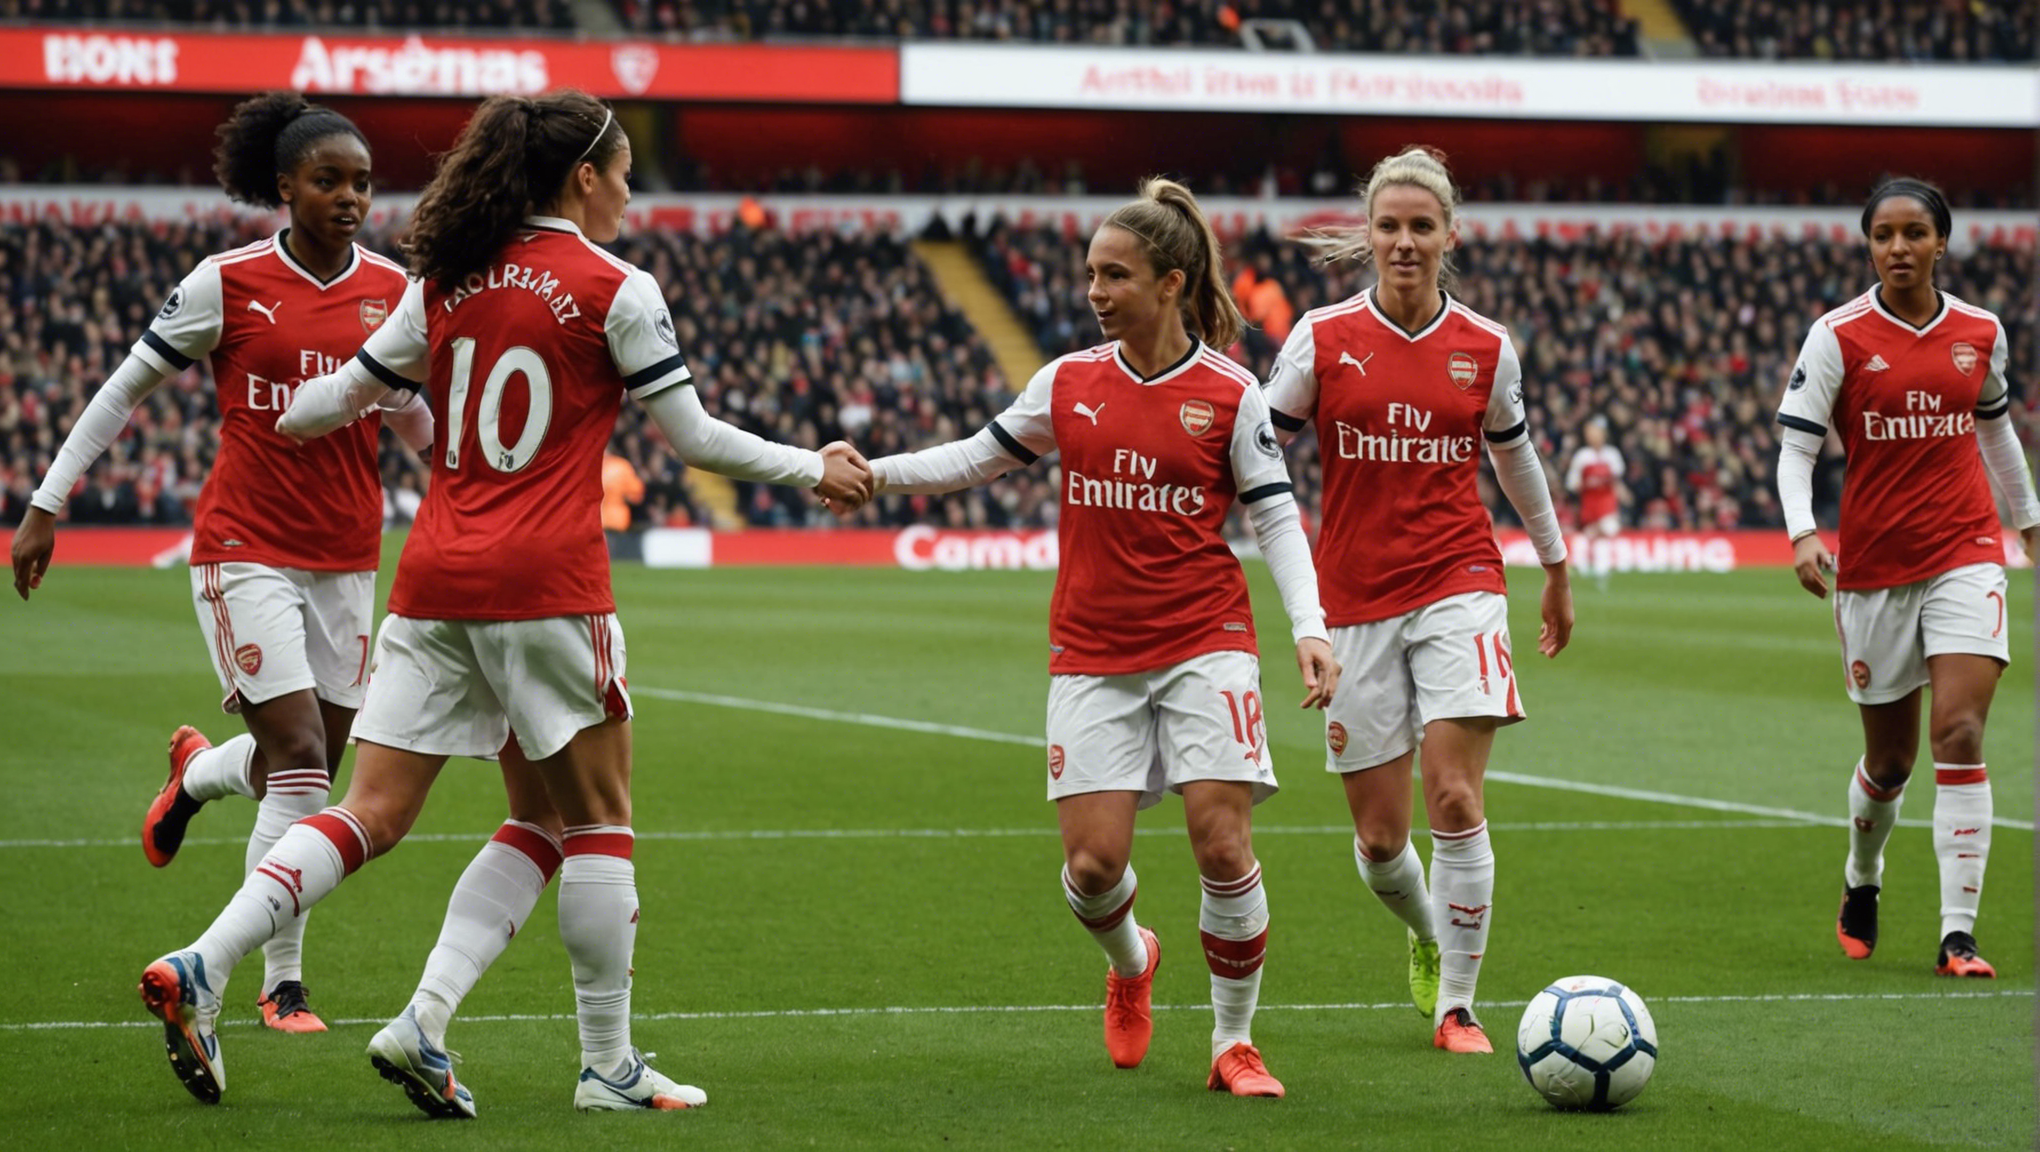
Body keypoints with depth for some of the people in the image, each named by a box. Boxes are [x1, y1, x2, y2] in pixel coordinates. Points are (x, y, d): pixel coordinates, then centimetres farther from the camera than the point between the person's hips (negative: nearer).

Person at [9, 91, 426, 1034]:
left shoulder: (393, 292, 3)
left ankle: (197, 771, 45)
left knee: (312, 767, 9)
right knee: (300, 763, -13)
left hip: (346, 557, 5)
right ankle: (282, 984, -1)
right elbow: (126, 389, 1)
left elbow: (418, 427, 16)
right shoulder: (228, 283, -7)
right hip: (246, 547, -5)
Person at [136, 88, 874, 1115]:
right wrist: (815, 469, 15)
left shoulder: (446, 281, 10)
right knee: (596, 822, 8)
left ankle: (200, 967, -13)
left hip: (434, 575, 5)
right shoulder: (614, 290, -3)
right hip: (546, 582, -5)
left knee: (372, 813, 5)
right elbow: (695, 438, 1)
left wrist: (288, 419, 38)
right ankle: (609, 1067, 11)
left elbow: (348, 393, 16)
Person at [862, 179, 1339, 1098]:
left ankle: (1234, 1044, 5)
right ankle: (1130, 964, 30)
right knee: (1091, 865, -6)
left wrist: (1309, 628, -12)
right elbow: (980, 458, 15)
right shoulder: (1069, 382, 5)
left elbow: (1275, 517, -1)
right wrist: (873, 472, 3)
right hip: (1093, 652, 2)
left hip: (1203, 640, -2)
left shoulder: (1229, 394, -3)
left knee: (1222, 845, -12)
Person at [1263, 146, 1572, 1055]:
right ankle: (1426, 933, 38)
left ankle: (1456, 1004, -1)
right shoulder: (1322, 339, -1)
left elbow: (1515, 458, 19)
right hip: (1354, 598, 0)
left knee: (1455, 800, -15)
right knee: (1379, 836, 4)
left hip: (1457, 585, 0)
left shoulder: (1486, 348, 3)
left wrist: (1557, 571, 29)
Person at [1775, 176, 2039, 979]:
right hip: (1873, 563, -1)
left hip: (1965, 552, 1)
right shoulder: (1838, 336, -6)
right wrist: (1801, 533, -25)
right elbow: (1796, 447, -8)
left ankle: (1958, 933, -13)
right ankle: (1861, 881, 41)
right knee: (1889, 758, 10)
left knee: (1960, 732, -14)